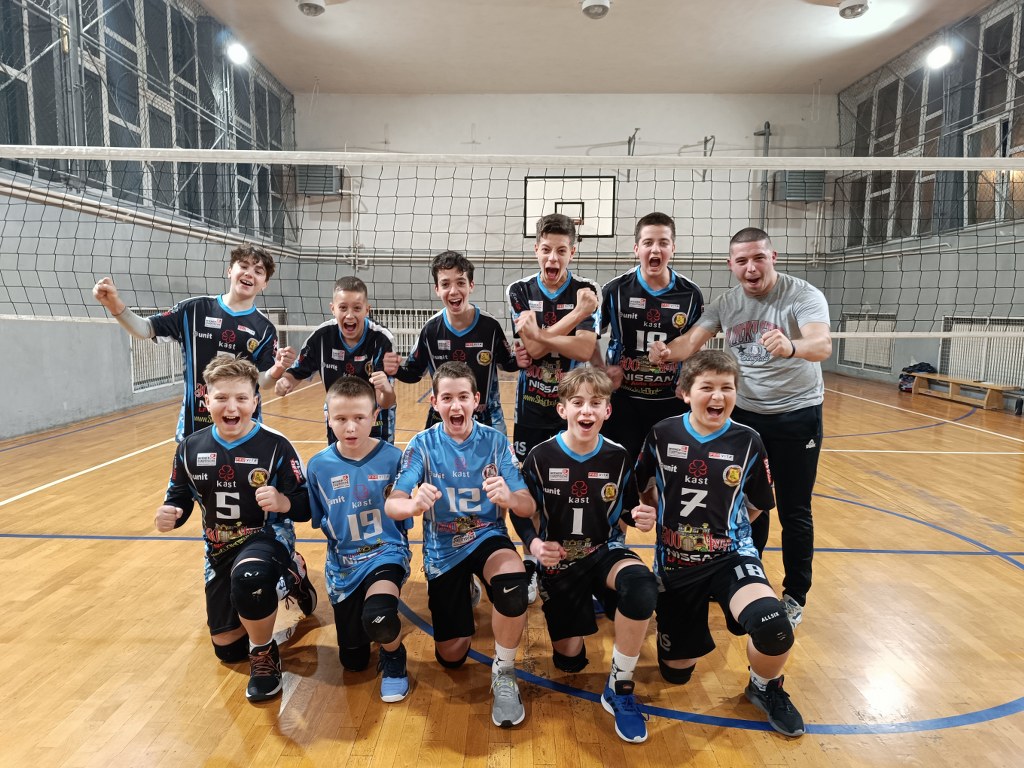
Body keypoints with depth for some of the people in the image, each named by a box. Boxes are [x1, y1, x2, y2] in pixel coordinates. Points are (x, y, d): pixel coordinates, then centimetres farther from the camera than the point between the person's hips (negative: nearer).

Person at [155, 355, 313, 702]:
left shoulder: (275, 446, -18)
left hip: (266, 540, -5)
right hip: (219, 551, 5)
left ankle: (265, 654, -11)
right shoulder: (191, 448, -6)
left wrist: (282, 502, -38)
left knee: (249, 575, -43)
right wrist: (169, 515, -17)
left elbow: (306, 507, -16)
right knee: (228, 650, 18)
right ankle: (274, 584, 46)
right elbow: (179, 499, 6)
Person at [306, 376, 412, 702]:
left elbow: (406, 515, -4)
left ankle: (394, 658, 1)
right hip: (343, 564, 3)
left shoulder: (392, 458, -13)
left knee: (377, 618, -35)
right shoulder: (319, 466, -6)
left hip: (386, 552, -3)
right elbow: (318, 519, 8)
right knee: (353, 661, 12)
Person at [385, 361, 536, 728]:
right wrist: (414, 505, -43)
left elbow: (528, 507, -14)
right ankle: (463, 595, 37)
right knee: (451, 657, 4)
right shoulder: (422, 445, -11)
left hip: (487, 537, -1)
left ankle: (503, 673, -8)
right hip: (443, 549, 1)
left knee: (513, 583, -36)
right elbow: (391, 505, -19)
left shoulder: (495, 441, -10)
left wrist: (508, 497, -38)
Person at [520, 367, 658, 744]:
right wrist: (535, 546, -22)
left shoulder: (618, 458, -8)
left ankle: (619, 687, -12)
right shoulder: (540, 458, -12)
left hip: (604, 552, 0)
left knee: (642, 586, -35)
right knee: (569, 660, 0)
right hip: (559, 562, 0)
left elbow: (622, 512, 6)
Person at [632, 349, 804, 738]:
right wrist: (647, 510, -10)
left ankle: (765, 687, 4)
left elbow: (757, 504, 6)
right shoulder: (662, 434, -9)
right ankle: (693, 618, 44)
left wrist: (721, 527, -2)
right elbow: (646, 487, 8)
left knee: (774, 628, -31)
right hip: (675, 562, 1)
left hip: (730, 556, -1)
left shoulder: (747, 441, -9)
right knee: (675, 672, 11)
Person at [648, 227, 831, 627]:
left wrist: (791, 347, -55)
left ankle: (795, 596, 24)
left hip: (797, 414, -4)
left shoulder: (804, 296, -16)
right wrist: (667, 351, -36)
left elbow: (822, 345, -32)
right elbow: (691, 340, -13)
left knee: (794, 511, 5)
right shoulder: (725, 304, -2)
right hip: (746, 414, 4)